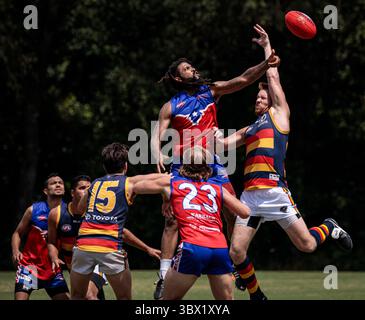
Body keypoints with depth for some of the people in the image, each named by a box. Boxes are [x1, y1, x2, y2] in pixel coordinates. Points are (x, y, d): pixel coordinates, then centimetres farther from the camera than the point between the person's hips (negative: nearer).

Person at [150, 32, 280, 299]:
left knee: (234, 214, -3)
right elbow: (157, 137, -2)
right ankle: (164, 276, -6)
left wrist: (266, 65, -16)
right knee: (173, 219, -8)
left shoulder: (211, 91, 9)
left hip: (213, 163, 3)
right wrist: (158, 155, -24)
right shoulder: (171, 107, 3)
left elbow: (242, 80, -1)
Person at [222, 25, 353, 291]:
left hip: (275, 192, -5)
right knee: (236, 252, -7)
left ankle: (330, 228, 28)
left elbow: (273, 76, 12)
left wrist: (267, 45, 20)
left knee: (307, 245, -6)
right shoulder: (248, 130, 26)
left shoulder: (279, 114, 12)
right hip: (250, 196, 5)